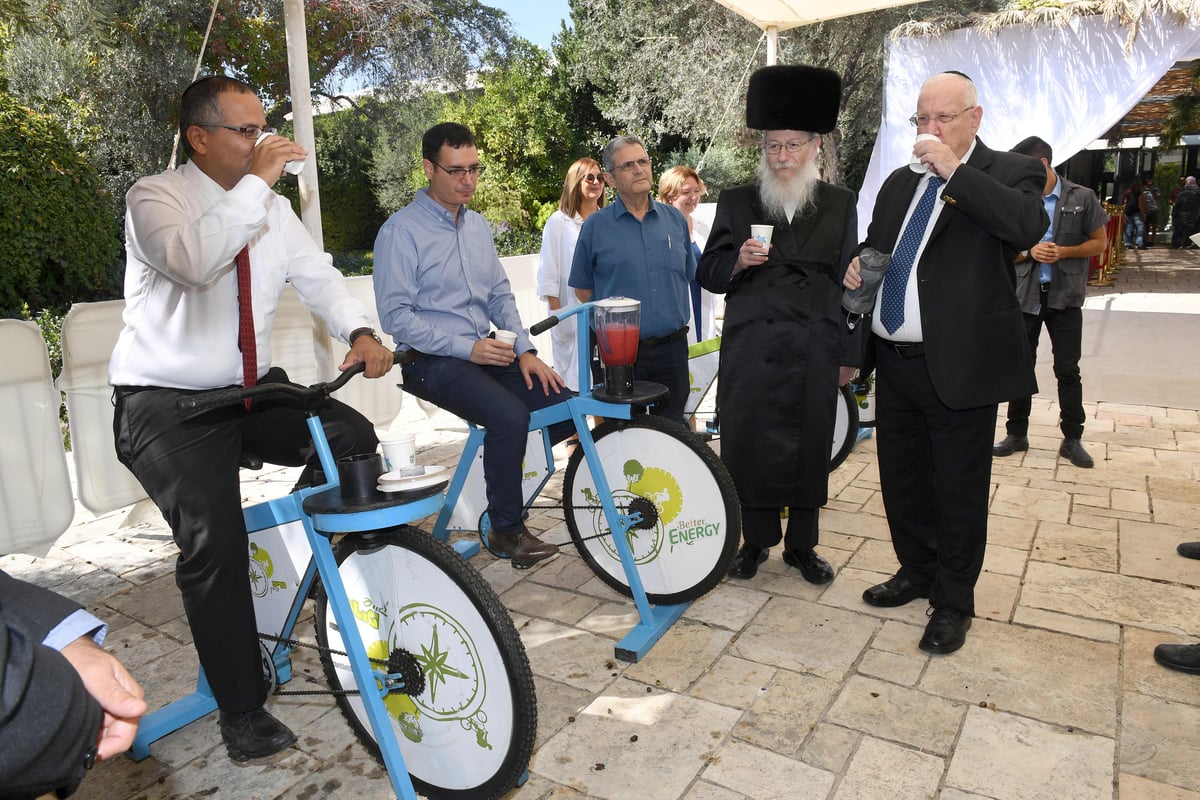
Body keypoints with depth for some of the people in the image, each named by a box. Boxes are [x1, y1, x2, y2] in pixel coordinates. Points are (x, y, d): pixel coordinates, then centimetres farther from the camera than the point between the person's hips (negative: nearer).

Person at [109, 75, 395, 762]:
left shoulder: (273, 208, 8)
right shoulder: (155, 197, -10)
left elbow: (318, 275, 0)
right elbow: (192, 260, -32)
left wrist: (361, 331, -19)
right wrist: (256, 183, -30)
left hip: (254, 390, 6)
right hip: (167, 404, -5)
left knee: (354, 439, -17)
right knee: (214, 542, -21)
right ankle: (243, 710, -3)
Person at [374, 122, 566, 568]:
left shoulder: (478, 226, 14)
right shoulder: (401, 231, -8)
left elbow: (500, 295, 15)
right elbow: (395, 315, -14)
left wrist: (525, 350, -1)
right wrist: (467, 347, -18)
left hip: (486, 352, 7)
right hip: (432, 361, -7)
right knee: (510, 415, -31)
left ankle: (501, 469, 16)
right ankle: (506, 531, -12)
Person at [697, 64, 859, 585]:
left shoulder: (840, 205, 8)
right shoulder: (736, 203, 6)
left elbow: (848, 281, 10)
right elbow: (708, 274, 7)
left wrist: (849, 354, 8)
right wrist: (737, 262, -16)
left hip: (813, 352, 1)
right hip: (749, 349, 0)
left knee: (809, 446, 6)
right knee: (747, 442, 3)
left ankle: (801, 545, 24)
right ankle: (755, 540, 22)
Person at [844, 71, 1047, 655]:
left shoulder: (1009, 173, -3)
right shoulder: (899, 183, 15)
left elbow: (1028, 227, -24)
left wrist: (954, 171, -21)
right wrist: (858, 266, 3)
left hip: (959, 367, -6)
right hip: (894, 363, 6)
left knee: (958, 491, 5)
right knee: (901, 481, 17)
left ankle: (953, 602, 23)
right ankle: (916, 572, 37)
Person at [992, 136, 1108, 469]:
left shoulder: (1082, 198, -2)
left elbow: (1099, 242, 2)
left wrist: (1065, 251, -15)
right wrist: (1030, 252, -14)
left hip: (1065, 296, -1)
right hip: (1026, 295, 2)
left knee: (1068, 369, 3)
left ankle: (1072, 439, 13)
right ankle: (1017, 433, 18)